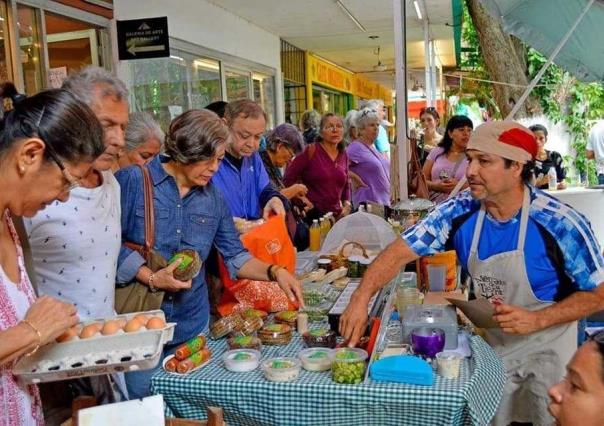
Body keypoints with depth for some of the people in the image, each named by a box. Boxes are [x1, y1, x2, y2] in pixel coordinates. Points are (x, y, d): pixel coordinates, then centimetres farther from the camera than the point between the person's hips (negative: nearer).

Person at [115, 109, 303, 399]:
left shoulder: (213, 197, 5)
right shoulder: (132, 180, -9)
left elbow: (234, 255, 6)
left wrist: (274, 272, -10)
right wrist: (151, 278, -18)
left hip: (192, 324, 4)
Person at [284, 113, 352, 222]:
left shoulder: (344, 155, 9)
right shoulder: (311, 151, -8)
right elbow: (288, 179, -7)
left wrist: (347, 204, 6)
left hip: (336, 216, 5)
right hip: (311, 215, -5)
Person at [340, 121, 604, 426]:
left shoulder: (560, 224, -25)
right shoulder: (459, 212, -16)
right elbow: (401, 252, -19)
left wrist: (538, 320, -27)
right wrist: (360, 298, -33)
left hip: (545, 351, -3)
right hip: (491, 344, 3)